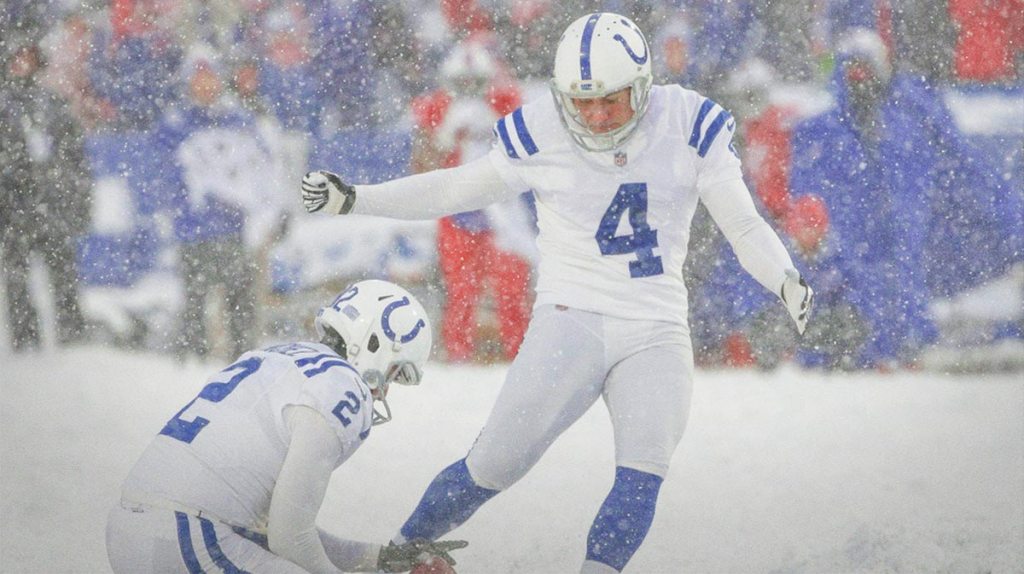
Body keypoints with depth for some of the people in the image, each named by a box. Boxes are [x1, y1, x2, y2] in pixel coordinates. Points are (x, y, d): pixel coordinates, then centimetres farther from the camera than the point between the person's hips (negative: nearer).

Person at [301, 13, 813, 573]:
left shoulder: (687, 125, -4)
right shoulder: (539, 135, -7)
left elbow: (743, 224, 1)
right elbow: (456, 190, 7)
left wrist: (788, 282, -17)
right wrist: (352, 200, 1)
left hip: (656, 334, 2)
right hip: (572, 319, -2)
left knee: (641, 479, -17)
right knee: (494, 464, -9)